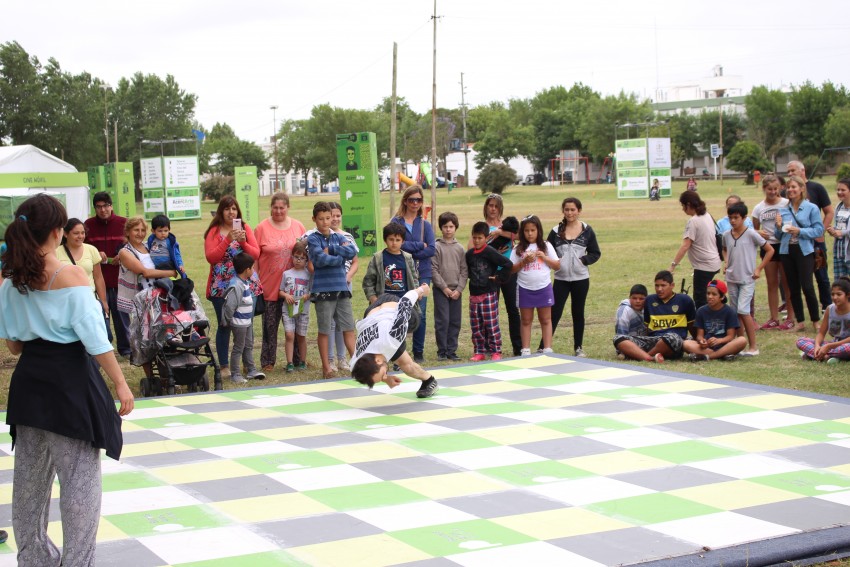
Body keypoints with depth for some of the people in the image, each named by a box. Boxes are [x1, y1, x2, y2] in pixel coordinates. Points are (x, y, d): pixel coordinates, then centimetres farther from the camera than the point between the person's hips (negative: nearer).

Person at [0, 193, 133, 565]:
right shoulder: (72, 276, -15)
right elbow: (95, 339, -15)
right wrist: (120, 384, -9)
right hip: (69, 378, -7)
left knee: (30, 475, 18)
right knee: (80, 478, 2)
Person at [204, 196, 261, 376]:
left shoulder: (245, 228, 9)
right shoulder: (214, 231, 2)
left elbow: (256, 254, 3)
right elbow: (210, 257, -10)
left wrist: (243, 241, -13)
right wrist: (228, 239, -16)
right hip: (221, 286, -2)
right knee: (224, 325, 0)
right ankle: (224, 366, 7)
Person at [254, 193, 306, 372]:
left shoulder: (298, 226, 5)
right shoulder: (262, 228, -4)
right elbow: (254, 257, -3)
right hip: (270, 287, -3)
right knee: (270, 326, 4)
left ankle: (298, 358, 23)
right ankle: (267, 362, 12)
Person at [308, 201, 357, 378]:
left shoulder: (339, 237, 11)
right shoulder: (313, 239, -1)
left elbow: (352, 252, -6)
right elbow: (321, 259, -17)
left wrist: (331, 249, -11)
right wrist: (340, 256, -8)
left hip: (342, 288, 4)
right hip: (323, 290, -4)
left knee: (348, 328, 4)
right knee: (324, 330, 4)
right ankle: (326, 367, 12)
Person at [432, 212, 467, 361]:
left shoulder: (460, 248, 8)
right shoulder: (437, 247, -2)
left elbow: (464, 270, 5)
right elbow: (433, 269, -6)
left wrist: (459, 289, -6)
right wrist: (444, 287, -11)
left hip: (456, 291, 3)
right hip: (440, 290, -3)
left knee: (455, 321, 5)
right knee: (442, 321, -4)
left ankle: (451, 350, 12)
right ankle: (442, 351, 3)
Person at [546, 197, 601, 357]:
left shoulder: (587, 230, -1)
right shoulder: (556, 231, 0)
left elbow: (595, 253, 3)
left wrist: (584, 260, -12)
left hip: (580, 279, 0)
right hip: (561, 279, 0)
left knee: (578, 313, 11)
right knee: (554, 313, -3)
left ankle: (579, 347, 21)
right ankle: (543, 347, -2)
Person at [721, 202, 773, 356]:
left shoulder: (751, 234, -9)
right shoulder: (726, 235, 4)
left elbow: (770, 250, -3)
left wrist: (759, 269, -6)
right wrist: (726, 263, 9)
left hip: (747, 279, -5)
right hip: (731, 278, 6)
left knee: (743, 310, -15)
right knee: (735, 312, 8)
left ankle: (753, 346, -8)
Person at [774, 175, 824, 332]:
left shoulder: (811, 208, -4)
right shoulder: (783, 210, 8)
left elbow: (819, 230, -8)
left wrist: (800, 231, -17)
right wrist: (779, 227, -6)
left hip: (804, 251, -4)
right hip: (787, 251, 4)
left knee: (807, 287, -8)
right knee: (793, 288, 8)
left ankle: (816, 320, 7)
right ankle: (800, 322, 18)